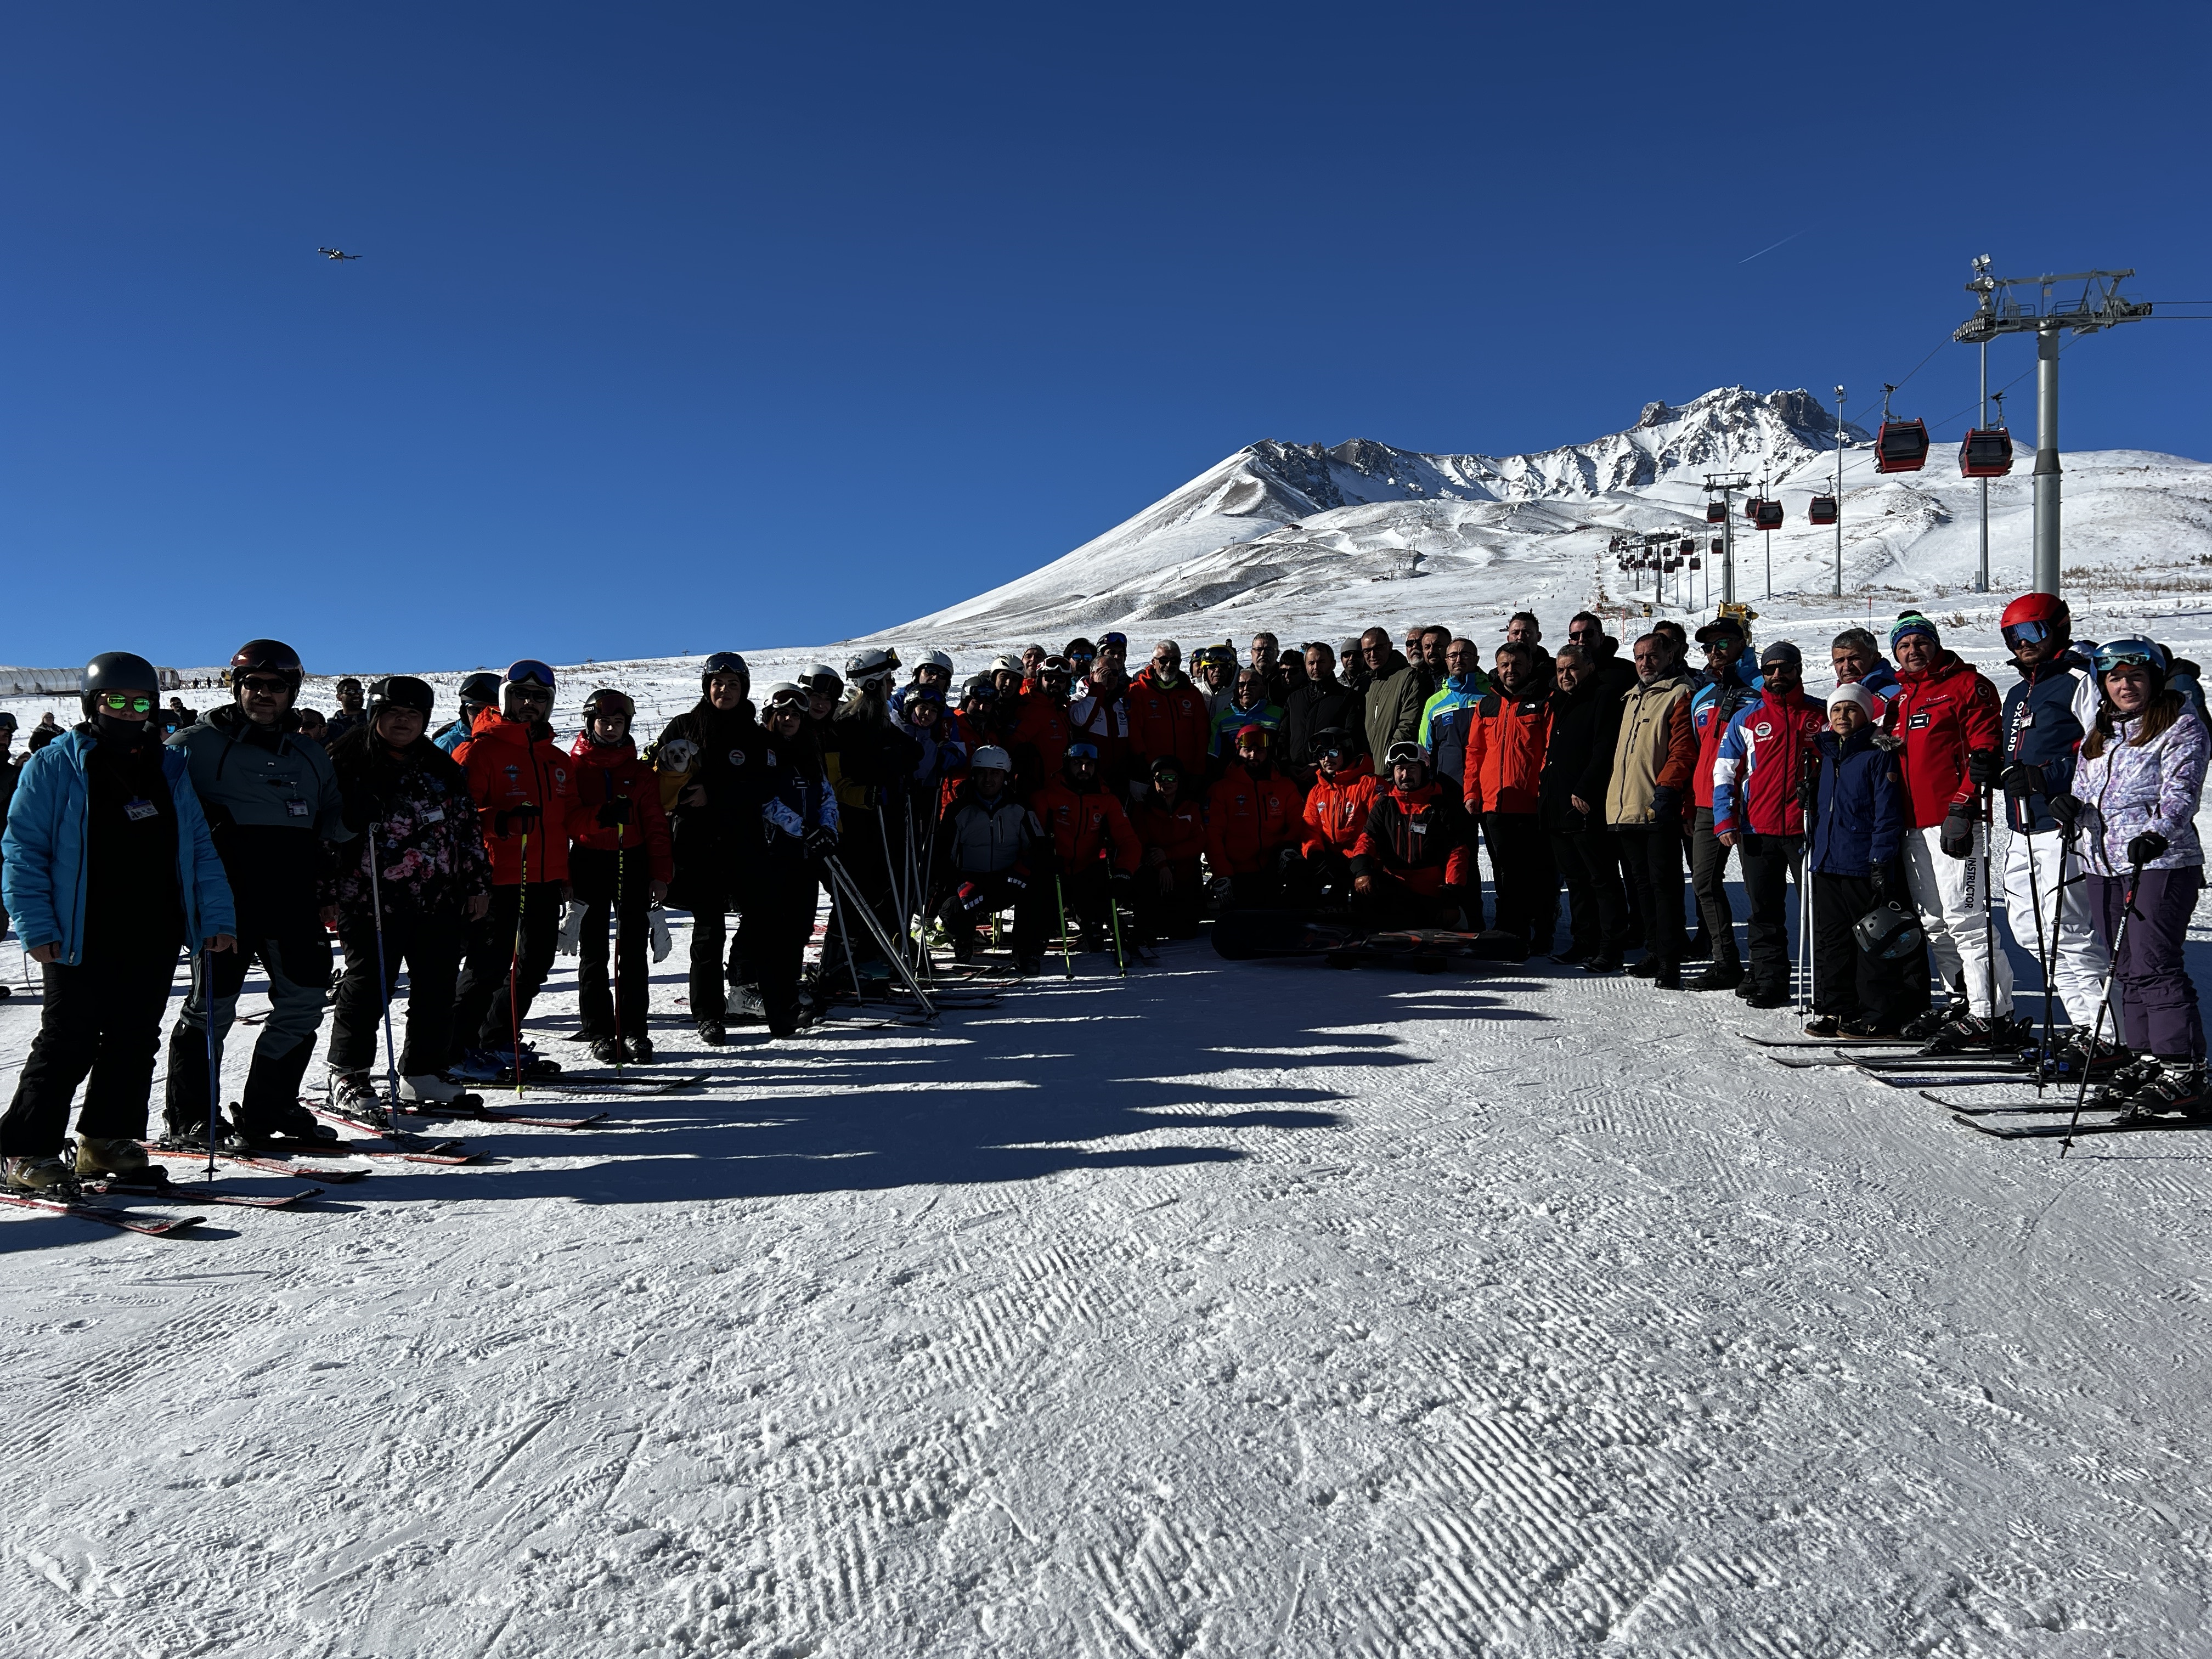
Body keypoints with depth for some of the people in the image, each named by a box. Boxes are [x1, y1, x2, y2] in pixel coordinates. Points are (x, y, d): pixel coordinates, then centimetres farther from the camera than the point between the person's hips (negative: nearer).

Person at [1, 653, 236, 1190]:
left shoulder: (170, 768, 13)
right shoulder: (54, 766, 0)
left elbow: (200, 849, 12)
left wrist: (217, 917, 2)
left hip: (155, 939, 4)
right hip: (82, 939, -4)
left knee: (136, 1041, 9)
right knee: (70, 1044, -1)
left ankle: (107, 1139, 21)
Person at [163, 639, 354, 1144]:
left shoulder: (310, 755, 19)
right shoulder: (197, 745, 4)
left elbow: (328, 821, 21)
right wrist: (202, 820, -17)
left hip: (294, 898, 5)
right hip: (228, 896, -5)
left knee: (305, 1000, 6)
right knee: (213, 1006, -1)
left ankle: (269, 1110, 20)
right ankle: (188, 1118, 14)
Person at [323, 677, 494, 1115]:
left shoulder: (443, 769, 15)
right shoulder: (348, 763, 1)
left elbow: (468, 829, 17)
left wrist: (478, 884, 11)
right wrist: (328, 893, -7)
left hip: (440, 901, 5)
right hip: (372, 900, -5)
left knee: (436, 988, 8)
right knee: (369, 985, 0)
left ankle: (423, 1072, 21)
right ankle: (349, 1075, 14)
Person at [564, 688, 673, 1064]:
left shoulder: (640, 771, 11)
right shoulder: (573, 766, 4)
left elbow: (655, 824, 10)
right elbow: (564, 820, -6)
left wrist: (660, 874, 4)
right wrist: (601, 815, -23)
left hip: (633, 864, 2)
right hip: (589, 863, -2)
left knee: (634, 949, 1)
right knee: (593, 949, 3)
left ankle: (634, 1030, 7)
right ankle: (599, 1032, 9)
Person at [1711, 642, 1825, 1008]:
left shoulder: (1820, 715, 7)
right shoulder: (1746, 718, 10)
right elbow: (1725, 771, 8)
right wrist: (1725, 820, -3)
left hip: (1807, 829, -2)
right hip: (1757, 830, 2)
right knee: (1765, 913, 6)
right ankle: (1769, 984, 13)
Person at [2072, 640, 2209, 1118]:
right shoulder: (2099, 731, 17)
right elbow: (2084, 788, 28)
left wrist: (2156, 833, -31)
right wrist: (2070, 807, 8)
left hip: (2161, 862, -7)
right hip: (2105, 865, 7)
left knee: (2154, 965, -13)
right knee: (2128, 968, 10)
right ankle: (2149, 1059, 19)